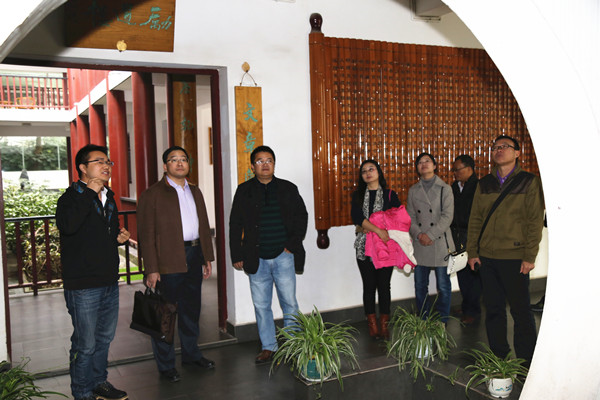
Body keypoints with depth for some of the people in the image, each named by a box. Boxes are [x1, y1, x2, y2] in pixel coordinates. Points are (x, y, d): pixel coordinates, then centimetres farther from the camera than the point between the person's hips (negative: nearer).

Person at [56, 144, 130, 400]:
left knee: (105, 338, 19)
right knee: (85, 344, 0)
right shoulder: (72, 197, -9)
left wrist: (119, 237, 6)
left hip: (110, 283, 8)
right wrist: (89, 192, -27)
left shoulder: (108, 198, 14)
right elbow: (67, 225, -32)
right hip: (83, 285, -8)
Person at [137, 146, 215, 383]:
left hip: (193, 257, 7)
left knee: (191, 309, 17)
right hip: (168, 260, -6)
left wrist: (208, 258, 13)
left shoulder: (195, 192, 15)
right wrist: (151, 269, -16)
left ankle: (191, 354, 33)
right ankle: (166, 365, 15)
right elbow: (146, 234, -11)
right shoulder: (152, 194, -6)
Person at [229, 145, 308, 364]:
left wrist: (293, 244, -2)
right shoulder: (244, 191, 6)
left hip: (283, 256, -1)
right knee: (261, 306, 7)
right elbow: (235, 225, 7)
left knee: (289, 304, 2)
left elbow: (302, 216, 8)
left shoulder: (288, 189, 6)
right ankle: (268, 346, 20)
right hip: (257, 259, 1)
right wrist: (237, 256, 2)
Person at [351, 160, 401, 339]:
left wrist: (369, 227, -12)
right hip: (365, 246, 1)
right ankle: (372, 325, 11)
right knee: (369, 286, 3)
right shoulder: (358, 196, 9)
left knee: (384, 285, 1)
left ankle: (384, 325, 11)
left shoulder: (389, 195, 7)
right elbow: (356, 217, -7)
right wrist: (378, 230, -20)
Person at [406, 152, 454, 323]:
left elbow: (447, 216, -7)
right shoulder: (413, 190, 11)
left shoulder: (445, 189, 1)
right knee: (420, 286, 8)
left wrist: (430, 235, -14)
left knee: (443, 286, 2)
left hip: (440, 243, -3)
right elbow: (410, 216, 8)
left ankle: (442, 322, 16)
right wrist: (418, 234, -9)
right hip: (420, 245, 3)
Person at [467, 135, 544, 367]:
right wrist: (472, 252, 5)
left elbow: (535, 221, -4)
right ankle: (498, 358, 21)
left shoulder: (529, 182, 0)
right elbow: (475, 219, 12)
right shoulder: (484, 184, 11)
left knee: (520, 311, 1)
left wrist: (529, 256, -10)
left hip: (515, 258, -4)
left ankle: (526, 363, 13)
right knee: (493, 309, 9)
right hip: (486, 256, 4)